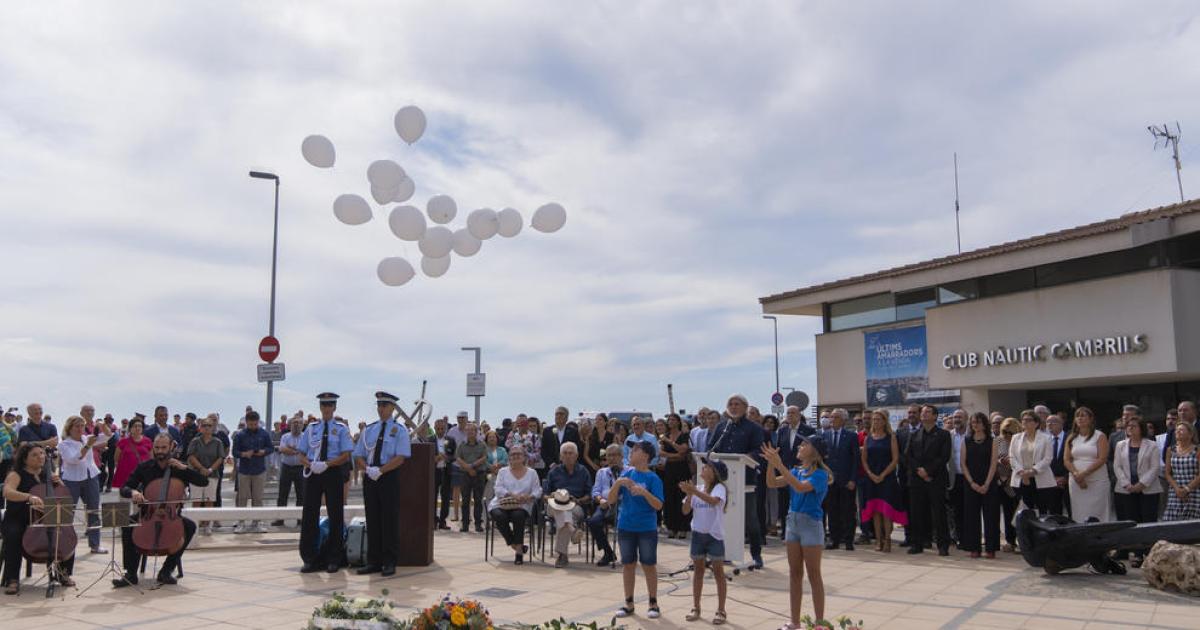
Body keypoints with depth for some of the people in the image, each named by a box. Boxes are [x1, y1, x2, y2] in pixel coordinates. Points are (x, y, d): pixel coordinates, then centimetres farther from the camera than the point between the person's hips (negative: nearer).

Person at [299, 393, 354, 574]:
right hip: (312, 473, 2)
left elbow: (346, 455, -6)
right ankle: (310, 559, 10)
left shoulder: (341, 429, 1)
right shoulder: (311, 428, 9)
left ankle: (334, 559, 14)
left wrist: (326, 464, -19)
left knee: (335, 516, 4)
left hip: (333, 473, -2)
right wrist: (311, 464, -13)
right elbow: (302, 455, 8)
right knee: (309, 516, 2)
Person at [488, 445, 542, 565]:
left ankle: (519, 550, -23)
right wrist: (512, 495, -16)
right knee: (499, 516, -32)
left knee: (518, 516, -35)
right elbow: (498, 489, 0)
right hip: (501, 504, 1)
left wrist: (529, 497, -17)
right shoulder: (503, 471, 15)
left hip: (521, 506, -1)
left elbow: (537, 491, 5)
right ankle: (516, 545, -16)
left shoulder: (531, 472, 14)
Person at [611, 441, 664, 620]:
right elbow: (611, 500, 2)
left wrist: (644, 492, -29)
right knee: (628, 564, 11)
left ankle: (653, 603, 21)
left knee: (649, 565, 7)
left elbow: (658, 505, -15)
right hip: (625, 527, 4)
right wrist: (617, 484, -15)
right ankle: (628, 603, 23)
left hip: (647, 529, -4)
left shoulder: (653, 478, -9)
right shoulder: (626, 474, 2)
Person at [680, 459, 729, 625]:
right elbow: (686, 511, 1)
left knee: (718, 572, 2)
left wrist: (694, 491, -39)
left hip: (715, 535, -5)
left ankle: (721, 611, 9)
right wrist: (689, 494, -15)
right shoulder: (697, 488, 5)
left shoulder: (719, 487, -11)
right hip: (698, 533, 5)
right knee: (698, 570, 12)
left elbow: (714, 501, -33)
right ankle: (696, 608, 21)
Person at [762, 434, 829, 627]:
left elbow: (800, 487, -30)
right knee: (794, 574, 12)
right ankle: (795, 622, 20)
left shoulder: (820, 474, -14)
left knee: (814, 575, 1)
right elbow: (772, 483, 1)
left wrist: (779, 465, -32)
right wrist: (771, 462, -13)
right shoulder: (796, 470, 7)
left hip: (811, 524, -7)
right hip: (793, 522, 7)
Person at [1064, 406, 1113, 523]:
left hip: (1097, 481, -3)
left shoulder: (1100, 436, 2)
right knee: (1078, 515, 1)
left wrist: (1084, 473, -14)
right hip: (1076, 482, 3)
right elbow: (1066, 460, 6)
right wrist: (1076, 474, -11)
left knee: (1097, 516, -5)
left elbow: (1102, 459, -8)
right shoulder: (1071, 438, 13)